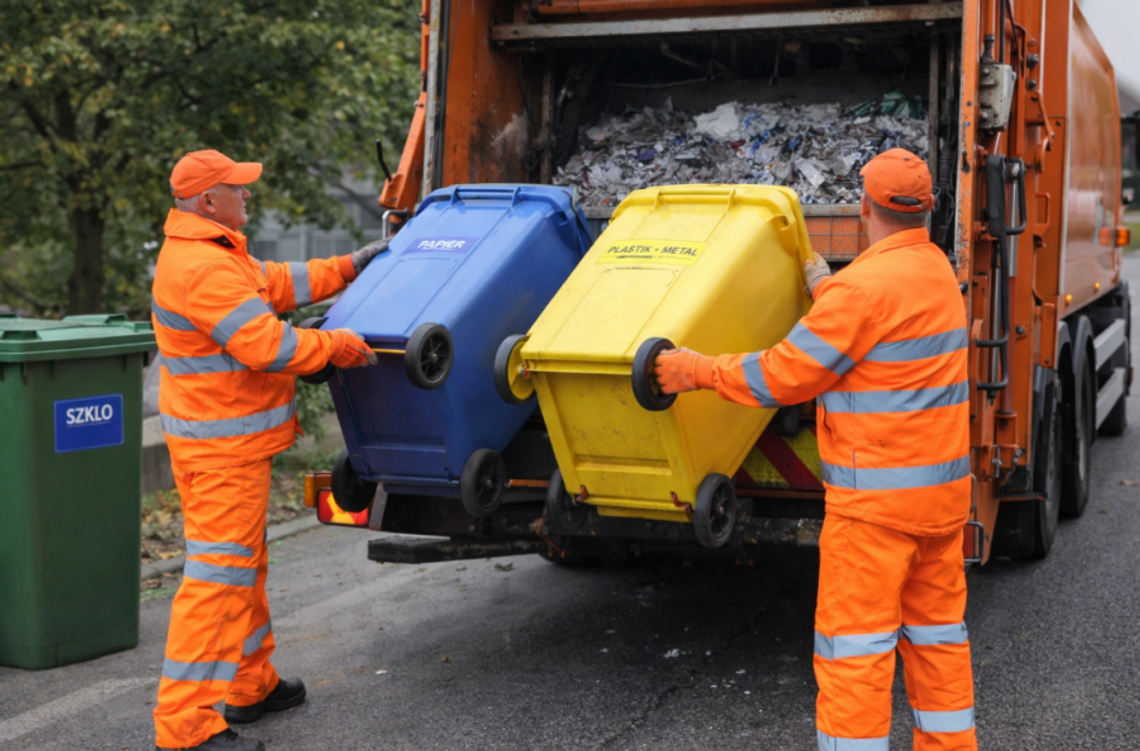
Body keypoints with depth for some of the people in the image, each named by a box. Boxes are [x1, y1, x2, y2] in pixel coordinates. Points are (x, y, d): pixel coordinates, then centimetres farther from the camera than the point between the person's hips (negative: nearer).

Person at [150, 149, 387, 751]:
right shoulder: (205, 269, -23)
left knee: (245, 562, 20)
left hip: (222, 437, 11)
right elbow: (268, 346, -27)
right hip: (221, 446, -11)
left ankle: (250, 685, 34)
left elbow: (278, 283, 23)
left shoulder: (213, 252, 12)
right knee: (219, 572, -8)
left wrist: (348, 267, 24)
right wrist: (343, 347, -15)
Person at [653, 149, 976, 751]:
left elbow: (783, 377, -15)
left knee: (853, 643, -3)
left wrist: (700, 372, -3)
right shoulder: (936, 269, 9)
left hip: (876, 497, -9)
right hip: (942, 485, 9)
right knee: (936, 630, 17)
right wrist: (826, 291, 38)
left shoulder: (864, 287, -18)